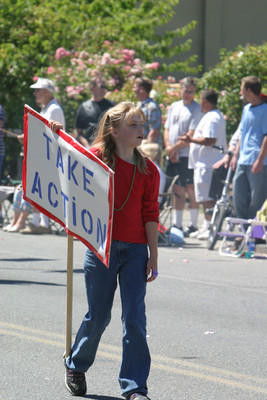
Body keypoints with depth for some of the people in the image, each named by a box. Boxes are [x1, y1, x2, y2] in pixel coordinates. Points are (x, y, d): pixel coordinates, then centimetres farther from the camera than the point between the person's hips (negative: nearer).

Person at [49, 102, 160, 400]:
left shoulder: (148, 170, 3)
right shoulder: (97, 157, -3)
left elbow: (150, 215, 4)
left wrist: (153, 257, 0)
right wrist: (56, 137, -12)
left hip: (135, 250, 2)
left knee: (134, 319, -4)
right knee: (98, 316, 6)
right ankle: (76, 365, 32)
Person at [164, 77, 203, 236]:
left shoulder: (197, 109, -7)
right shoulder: (174, 107, 16)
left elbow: (191, 136, -13)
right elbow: (167, 129, 16)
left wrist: (174, 148, -10)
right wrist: (168, 147, -1)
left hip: (187, 155, -6)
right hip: (172, 156, 6)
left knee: (190, 190, -5)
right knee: (178, 190, 9)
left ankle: (194, 224, 0)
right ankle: (177, 224, 14)